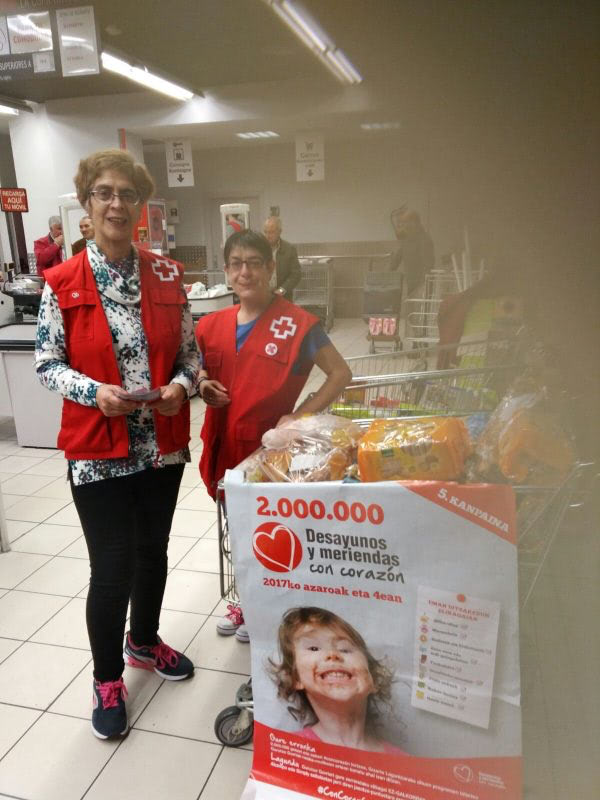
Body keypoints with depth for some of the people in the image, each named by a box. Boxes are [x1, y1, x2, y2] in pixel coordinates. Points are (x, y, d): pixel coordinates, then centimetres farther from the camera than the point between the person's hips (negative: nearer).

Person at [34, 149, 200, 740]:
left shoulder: (166, 275, 2)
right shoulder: (62, 283, -6)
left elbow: (190, 350, 6)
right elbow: (47, 364, -4)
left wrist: (181, 386, -14)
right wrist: (95, 391, -21)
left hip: (163, 442, 4)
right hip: (97, 449, -3)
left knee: (153, 548, 19)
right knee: (112, 568, 3)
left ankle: (144, 640, 47)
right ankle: (107, 679, 30)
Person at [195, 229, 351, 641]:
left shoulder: (297, 323, -12)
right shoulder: (212, 325, 4)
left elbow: (341, 374, -10)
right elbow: (201, 373, 18)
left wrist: (301, 415, -16)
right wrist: (204, 386, -4)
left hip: (270, 447, -5)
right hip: (225, 444, 5)